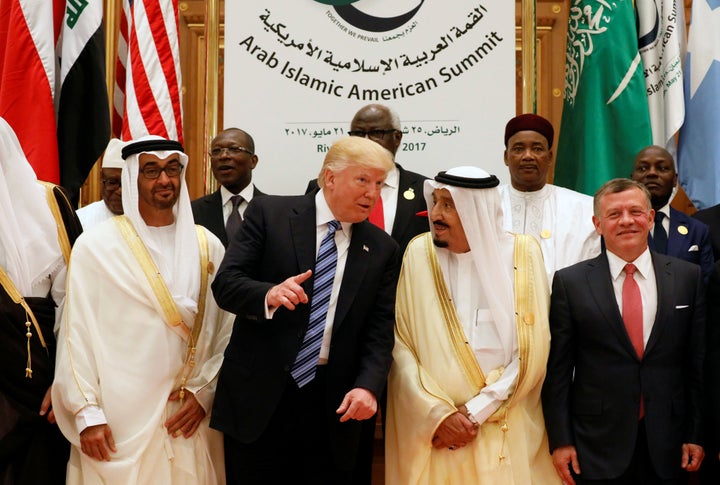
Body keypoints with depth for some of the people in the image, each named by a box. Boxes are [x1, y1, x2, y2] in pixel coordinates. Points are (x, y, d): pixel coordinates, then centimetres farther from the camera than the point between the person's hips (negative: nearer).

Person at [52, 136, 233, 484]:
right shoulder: (95, 246, -4)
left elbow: (226, 331, 5)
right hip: (119, 420, -2)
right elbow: (77, 335, -5)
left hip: (190, 416, 3)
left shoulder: (207, 246, 5)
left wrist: (204, 391, -4)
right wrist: (87, 412, -8)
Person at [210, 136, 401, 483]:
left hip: (333, 405, 2)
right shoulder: (269, 213, -2)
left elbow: (380, 330, 1)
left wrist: (367, 386, -17)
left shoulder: (383, 250, 5)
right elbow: (225, 284, -7)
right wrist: (269, 295, -28)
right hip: (259, 393, -2)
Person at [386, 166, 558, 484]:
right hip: (427, 427, 0)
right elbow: (401, 345, -4)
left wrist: (473, 413, -10)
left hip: (507, 429, 0)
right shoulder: (419, 253, -3)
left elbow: (531, 352, -6)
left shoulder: (523, 253, -3)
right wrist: (438, 413, -12)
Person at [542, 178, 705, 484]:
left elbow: (698, 361, 5)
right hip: (596, 445, -1)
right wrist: (560, 441, -5)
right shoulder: (570, 282, -2)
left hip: (667, 445, 2)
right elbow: (557, 369, -2)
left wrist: (696, 435, 4)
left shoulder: (688, 277, 3)